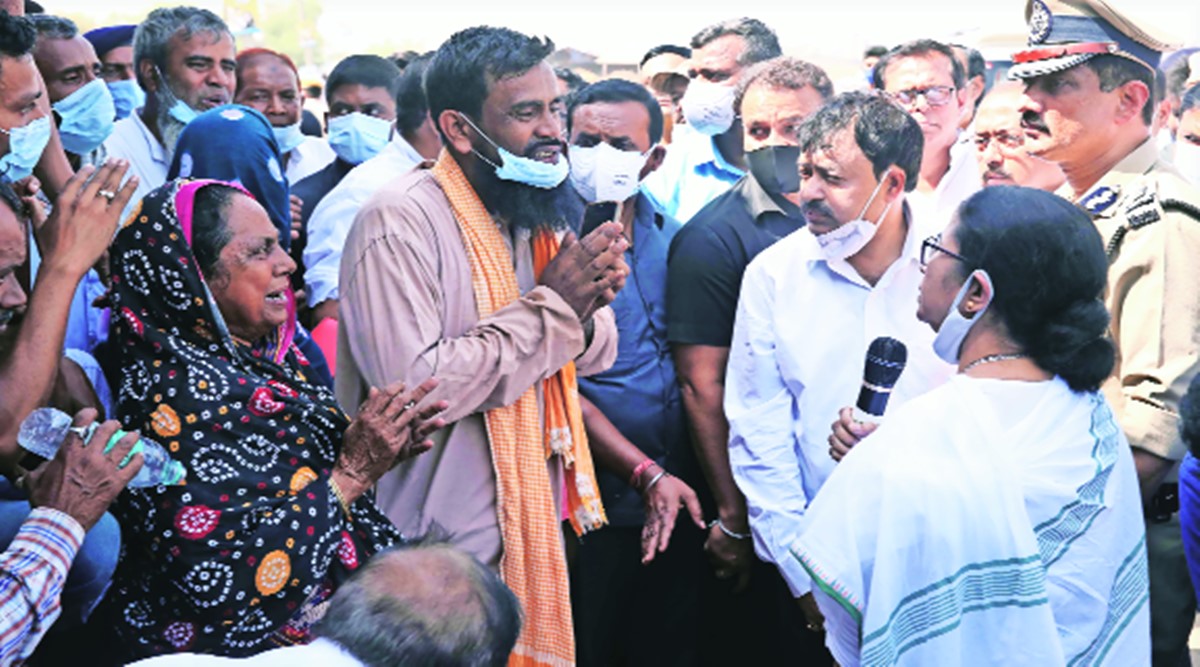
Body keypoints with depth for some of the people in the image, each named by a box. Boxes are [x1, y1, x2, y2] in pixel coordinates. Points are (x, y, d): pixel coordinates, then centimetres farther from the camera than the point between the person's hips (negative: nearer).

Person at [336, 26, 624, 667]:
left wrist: (584, 311, -13)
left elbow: (595, 355, 11)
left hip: (532, 528, 8)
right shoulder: (400, 221, -19)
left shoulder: (538, 215, 6)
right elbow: (412, 389, -29)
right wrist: (549, 307, -22)